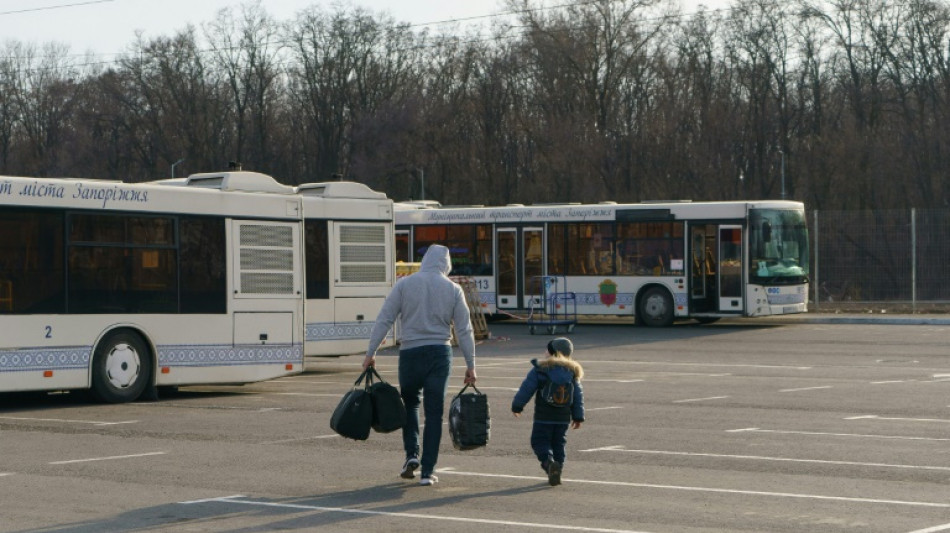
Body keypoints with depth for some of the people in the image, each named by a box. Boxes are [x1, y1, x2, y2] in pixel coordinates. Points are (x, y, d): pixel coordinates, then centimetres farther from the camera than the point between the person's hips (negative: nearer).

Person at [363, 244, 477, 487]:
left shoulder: (405, 284, 0)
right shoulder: (453, 289, 3)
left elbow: (384, 320, -3)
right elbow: (464, 330, 3)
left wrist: (371, 353, 2)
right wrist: (470, 365, 8)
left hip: (410, 352, 0)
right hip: (440, 353, 0)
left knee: (410, 403, 21)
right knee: (434, 412, 4)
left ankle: (412, 454, 4)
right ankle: (427, 471, 2)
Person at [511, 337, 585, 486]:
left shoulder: (540, 370, -7)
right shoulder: (573, 372, 6)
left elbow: (526, 389, -5)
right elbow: (578, 396, 10)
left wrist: (517, 406, 9)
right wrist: (578, 416, 17)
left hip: (543, 417, -4)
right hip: (563, 418, 4)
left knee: (540, 442, 2)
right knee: (559, 444, 14)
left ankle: (549, 462, -25)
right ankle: (556, 473, 11)